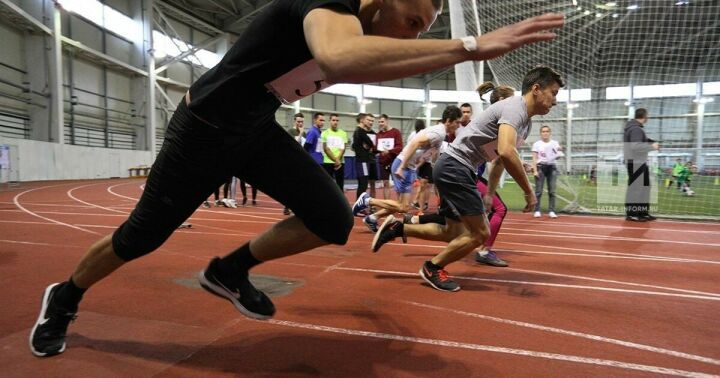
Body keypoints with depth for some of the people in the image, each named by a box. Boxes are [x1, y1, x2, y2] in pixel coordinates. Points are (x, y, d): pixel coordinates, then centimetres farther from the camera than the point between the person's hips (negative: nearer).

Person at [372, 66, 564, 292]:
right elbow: (506, 152, -33)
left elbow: (501, 159, 27)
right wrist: (529, 192, -24)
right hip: (454, 167, -10)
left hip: (459, 171, 10)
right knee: (480, 233, -6)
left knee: (454, 233, 13)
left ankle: (397, 228, 20)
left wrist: (490, 194, 23)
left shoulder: (526, 123, 16)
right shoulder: (514, 108, -16)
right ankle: (432, 269, 12)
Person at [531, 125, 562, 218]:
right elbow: (534, 158, 1)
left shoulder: (555, 143, 10)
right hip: (541, 167, -2)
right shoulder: (537, 144, 4)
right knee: (538, 190, -5)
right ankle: (537, 211, 0)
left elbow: (557, 156, 3)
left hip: (552, 167, 2)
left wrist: (560, 151, -18)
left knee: (552, 190, -2)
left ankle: (551, 211, 1)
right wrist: (535, 170, -9)